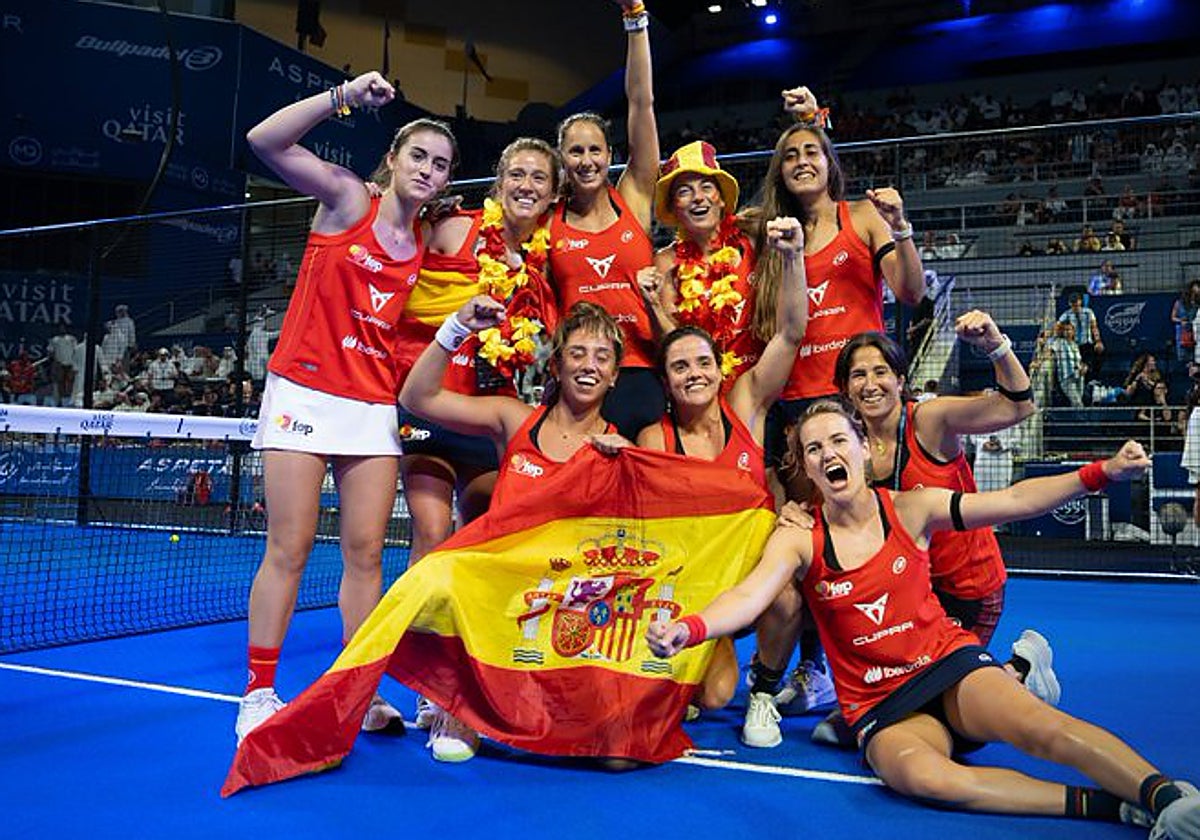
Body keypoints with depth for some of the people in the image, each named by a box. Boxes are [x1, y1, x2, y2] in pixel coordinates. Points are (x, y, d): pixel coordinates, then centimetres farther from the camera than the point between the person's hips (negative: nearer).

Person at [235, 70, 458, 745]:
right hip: (304, 393, -4)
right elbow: (264, 140, -11)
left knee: (366, 552, 2)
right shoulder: (346, 197, 0)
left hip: (376, 406, 4)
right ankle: (259, 694, 11)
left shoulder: (427, 243, 11)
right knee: (290, 550, -1)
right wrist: (344, 97, -17)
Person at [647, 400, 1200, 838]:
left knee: (1039, 726, -32)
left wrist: (1102, 473, -18)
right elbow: (750, 596, -21)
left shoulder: (911, 509, -1)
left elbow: (1014, 501, -4)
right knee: (919, 775, -34)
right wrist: (687, 629, -41)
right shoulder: (798, 540, -5)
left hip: (949, 662, 1)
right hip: (881, 705, -1)